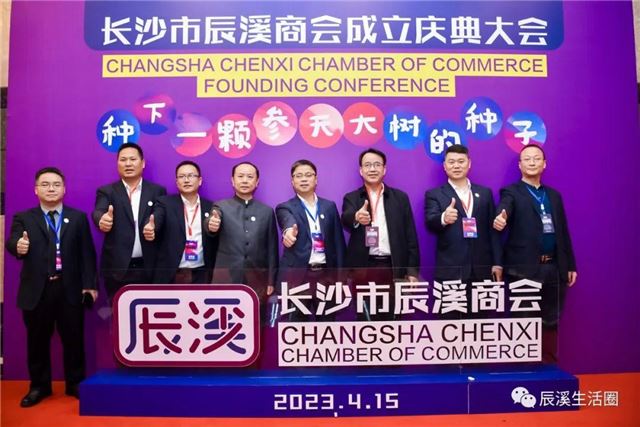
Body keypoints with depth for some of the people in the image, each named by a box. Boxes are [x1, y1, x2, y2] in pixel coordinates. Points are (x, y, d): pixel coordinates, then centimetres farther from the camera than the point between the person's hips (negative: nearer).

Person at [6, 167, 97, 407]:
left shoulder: (78, 218, 6)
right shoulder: (23, 218, 6)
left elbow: (87, 253, 2)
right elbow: (12, 241, -12)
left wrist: (90, 284, -4)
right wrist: (19, 246, -37)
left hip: (70, 289, 0)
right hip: (36, 290, 0)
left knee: (73, 339, 8)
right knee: (37, 341, 11)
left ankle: (75, 383, 24)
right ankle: (39, 386, 28)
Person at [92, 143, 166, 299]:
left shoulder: (157, 191, 7)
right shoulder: (107, 191, 5)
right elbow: (98, 212, -14)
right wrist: (102, 220, -37)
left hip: (149, 268, 1)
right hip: (117, 268, 0)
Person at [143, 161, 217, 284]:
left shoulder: (210, 207, 7)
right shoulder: (165, 202, 1)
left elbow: (216, 243, 8)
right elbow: (156, 221, -19)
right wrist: (150, 229, -40)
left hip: (201, 275, 2)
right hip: (170, 275, -2)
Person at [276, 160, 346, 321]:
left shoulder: (329, 206, 11)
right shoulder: (285, 208, 1)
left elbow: (338, 241, 9)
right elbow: (288, 223, -23)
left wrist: (340, 275, 4)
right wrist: (289, 231, -47)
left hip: (326, 274, 3)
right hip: (297, 275, -3)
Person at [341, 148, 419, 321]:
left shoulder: (400, 197, 10)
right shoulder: (351, 198, 6)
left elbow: (410, 236, 8)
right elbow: (346, 219, -17)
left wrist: (412, 270, 2)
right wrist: (357, 217, -40)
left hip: (393, 268, 1)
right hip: (363, 268, -1)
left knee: (389, 318, 7)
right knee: (366, 319, 3)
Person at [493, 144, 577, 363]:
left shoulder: (554, 195, 17)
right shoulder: (511, 192, 0)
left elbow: (563, 231, 17)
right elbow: (504, 210, -23)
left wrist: (570, 265, 13)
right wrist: (500, 218, -47)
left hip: (554, 268, 5)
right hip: (524, 268, -5)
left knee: (550, 322, 12)